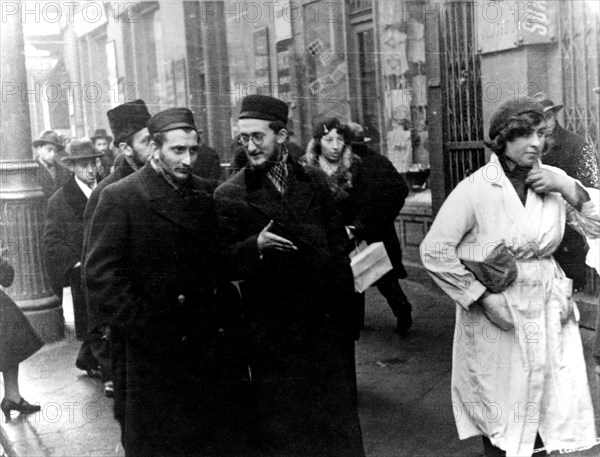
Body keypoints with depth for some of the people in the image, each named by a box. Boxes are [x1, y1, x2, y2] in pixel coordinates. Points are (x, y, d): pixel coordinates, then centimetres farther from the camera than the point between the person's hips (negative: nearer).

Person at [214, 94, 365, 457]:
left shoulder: (314, 180, 6)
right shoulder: (229, 195, -5)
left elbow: (338, 240, 10)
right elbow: (224, 264, -8)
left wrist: (341, 292, 2)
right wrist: (256, 245, -26)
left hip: (328, 320, 3)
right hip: (272, 328, -3)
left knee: (335, 413, 17)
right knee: (281, 424, 9)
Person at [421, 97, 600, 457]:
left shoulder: (554, 181, -1)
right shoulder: (476, 189, -15)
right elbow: (435, 251, -14)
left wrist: (569, 189, -14)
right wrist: (483, 297, -15)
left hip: (548, 312, 4)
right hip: (495, 312, -3)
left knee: (548, 405, 11)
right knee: (499, 411, 13)